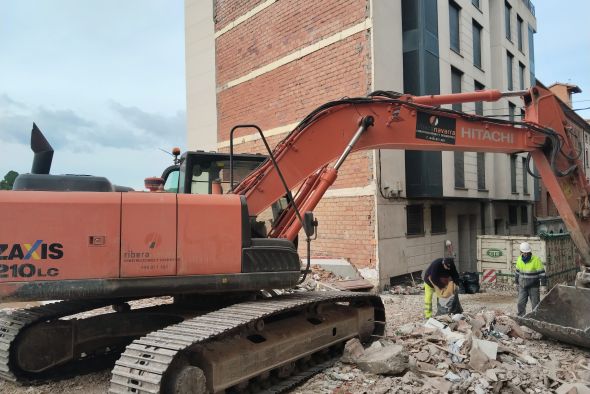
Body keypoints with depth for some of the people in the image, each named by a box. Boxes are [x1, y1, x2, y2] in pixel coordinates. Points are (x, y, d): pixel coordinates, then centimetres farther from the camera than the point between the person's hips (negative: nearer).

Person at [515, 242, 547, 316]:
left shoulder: (536, 260, -15)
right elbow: (517, 272, 14)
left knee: (535, 305, 5)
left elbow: (542, 274, -14)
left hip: (533, 287, -4)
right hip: (522, 287, 5)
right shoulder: (519, 260, 1)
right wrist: (516, 282, 19)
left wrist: (543, 286, -16)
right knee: (520, 304, 6)